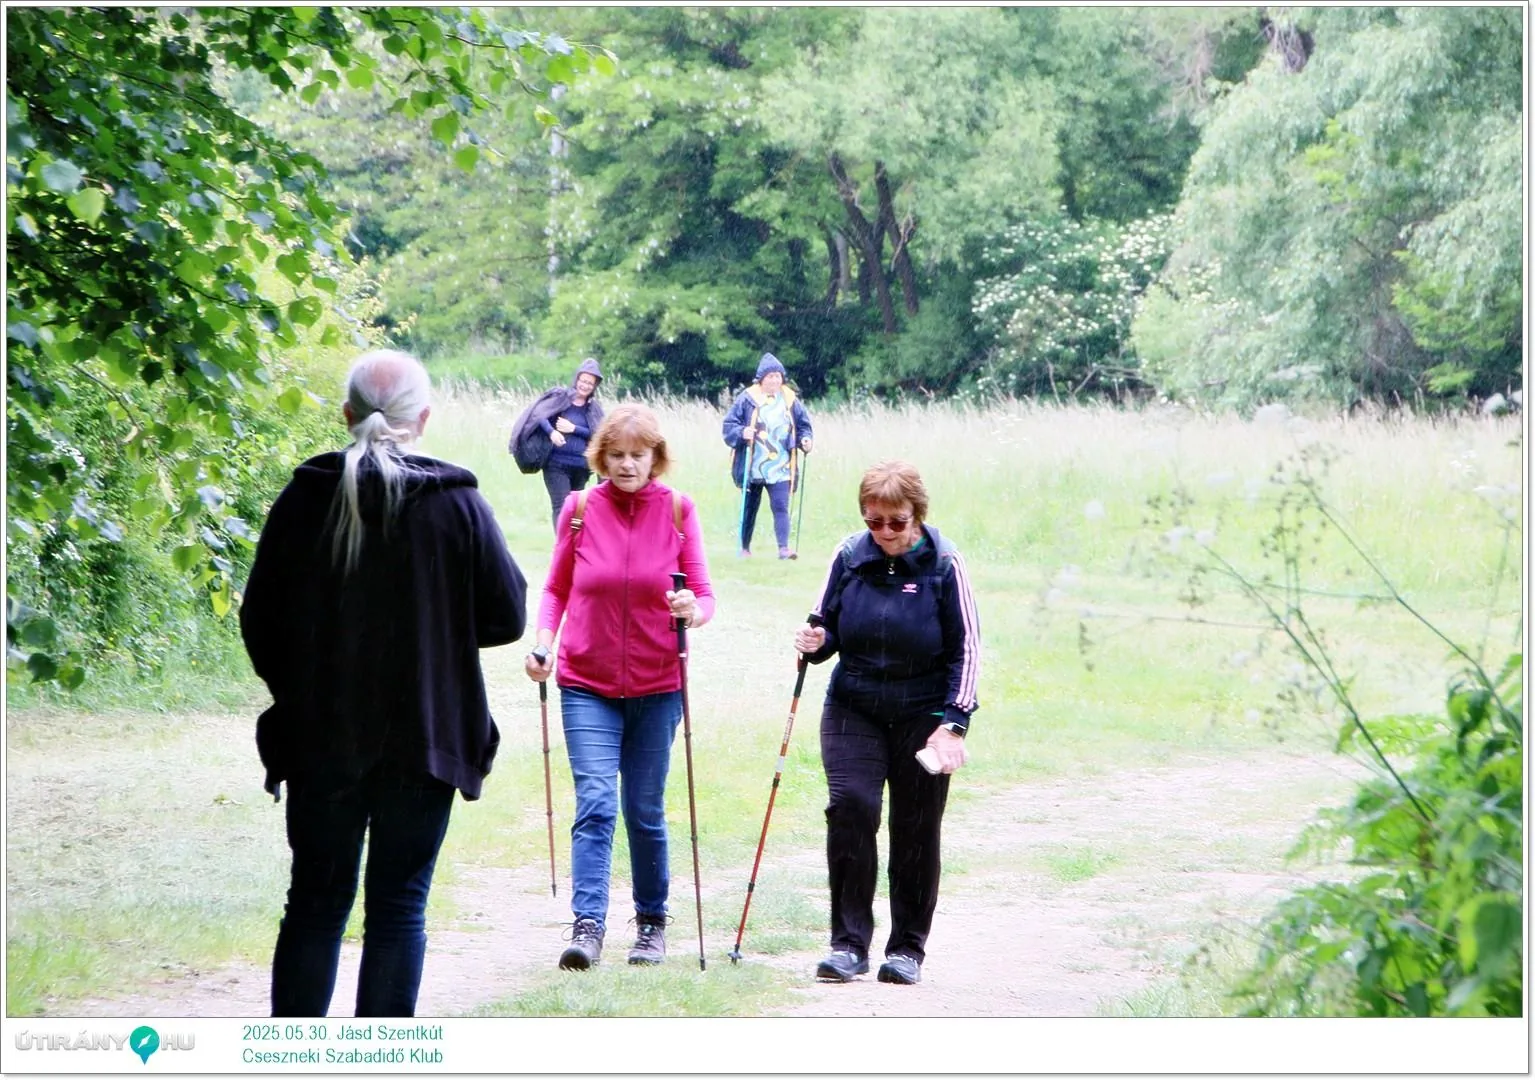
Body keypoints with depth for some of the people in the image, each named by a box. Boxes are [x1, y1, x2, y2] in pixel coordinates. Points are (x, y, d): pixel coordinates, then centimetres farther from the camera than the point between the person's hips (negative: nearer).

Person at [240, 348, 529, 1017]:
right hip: (424, 741, -2)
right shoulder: (457, 503, -7)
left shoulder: (304, 497, -3)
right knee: (399, 906, 6)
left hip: (318, 739, 2)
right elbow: (506, 617, -4)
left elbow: (258, 619, 1)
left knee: (316, 903, 12)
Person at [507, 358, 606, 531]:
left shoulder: (594, 408, 11)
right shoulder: (561, 396, 2)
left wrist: (573, 429, -13)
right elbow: (539, 414, -11)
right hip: (557, 464, -4)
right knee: (561, 506, -12)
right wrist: (551, 432, -30)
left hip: (581, 466, 4)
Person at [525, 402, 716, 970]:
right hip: (587, 684, 0)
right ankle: (587, 926, -13)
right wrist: (543, 644, -8)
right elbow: (556, 589, 8)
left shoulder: (678, 510, -2)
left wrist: (692, 609, -25)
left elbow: (704, 596, -2)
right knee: (595, 804, -12)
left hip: (656, 686, 0)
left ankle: (652, 922, 23)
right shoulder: (579, 509, -1)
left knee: (645, 811, 8)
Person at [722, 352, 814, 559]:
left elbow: (804, 425, 15)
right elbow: (729, 425, -2)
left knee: (780, 507, -11)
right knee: (749, 508, 10)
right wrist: (741, 433, -21)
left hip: (780, 468, 1)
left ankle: (783, 548, -16)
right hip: (751, 468, -1)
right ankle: (745, 548, 22)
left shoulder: (790, 400, 6)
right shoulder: (748, 398, -3)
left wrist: (806, 439, -5)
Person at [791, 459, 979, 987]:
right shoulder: (849, 556, -2)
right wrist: (816, 641, -14)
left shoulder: (943, 563, -8)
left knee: (916, 829, 3)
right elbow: (829, 625, 11)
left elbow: (967, 648, -5)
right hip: (853, 708, 2)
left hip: (924, 715, -2)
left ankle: (907, 948, 17)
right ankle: (848, 942, -8)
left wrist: (953, 723, -12)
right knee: (850, 806, -15)